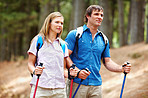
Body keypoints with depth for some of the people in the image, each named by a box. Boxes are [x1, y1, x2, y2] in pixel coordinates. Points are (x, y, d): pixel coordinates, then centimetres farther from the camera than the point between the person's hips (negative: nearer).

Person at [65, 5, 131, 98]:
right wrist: (77, 71, -21)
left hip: (96, 85, 4)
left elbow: (107, 61, 17)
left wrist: (122, 68, -1)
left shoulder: (103, 40, 15)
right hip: (77, 83, -4)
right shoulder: (74, 34, 0)